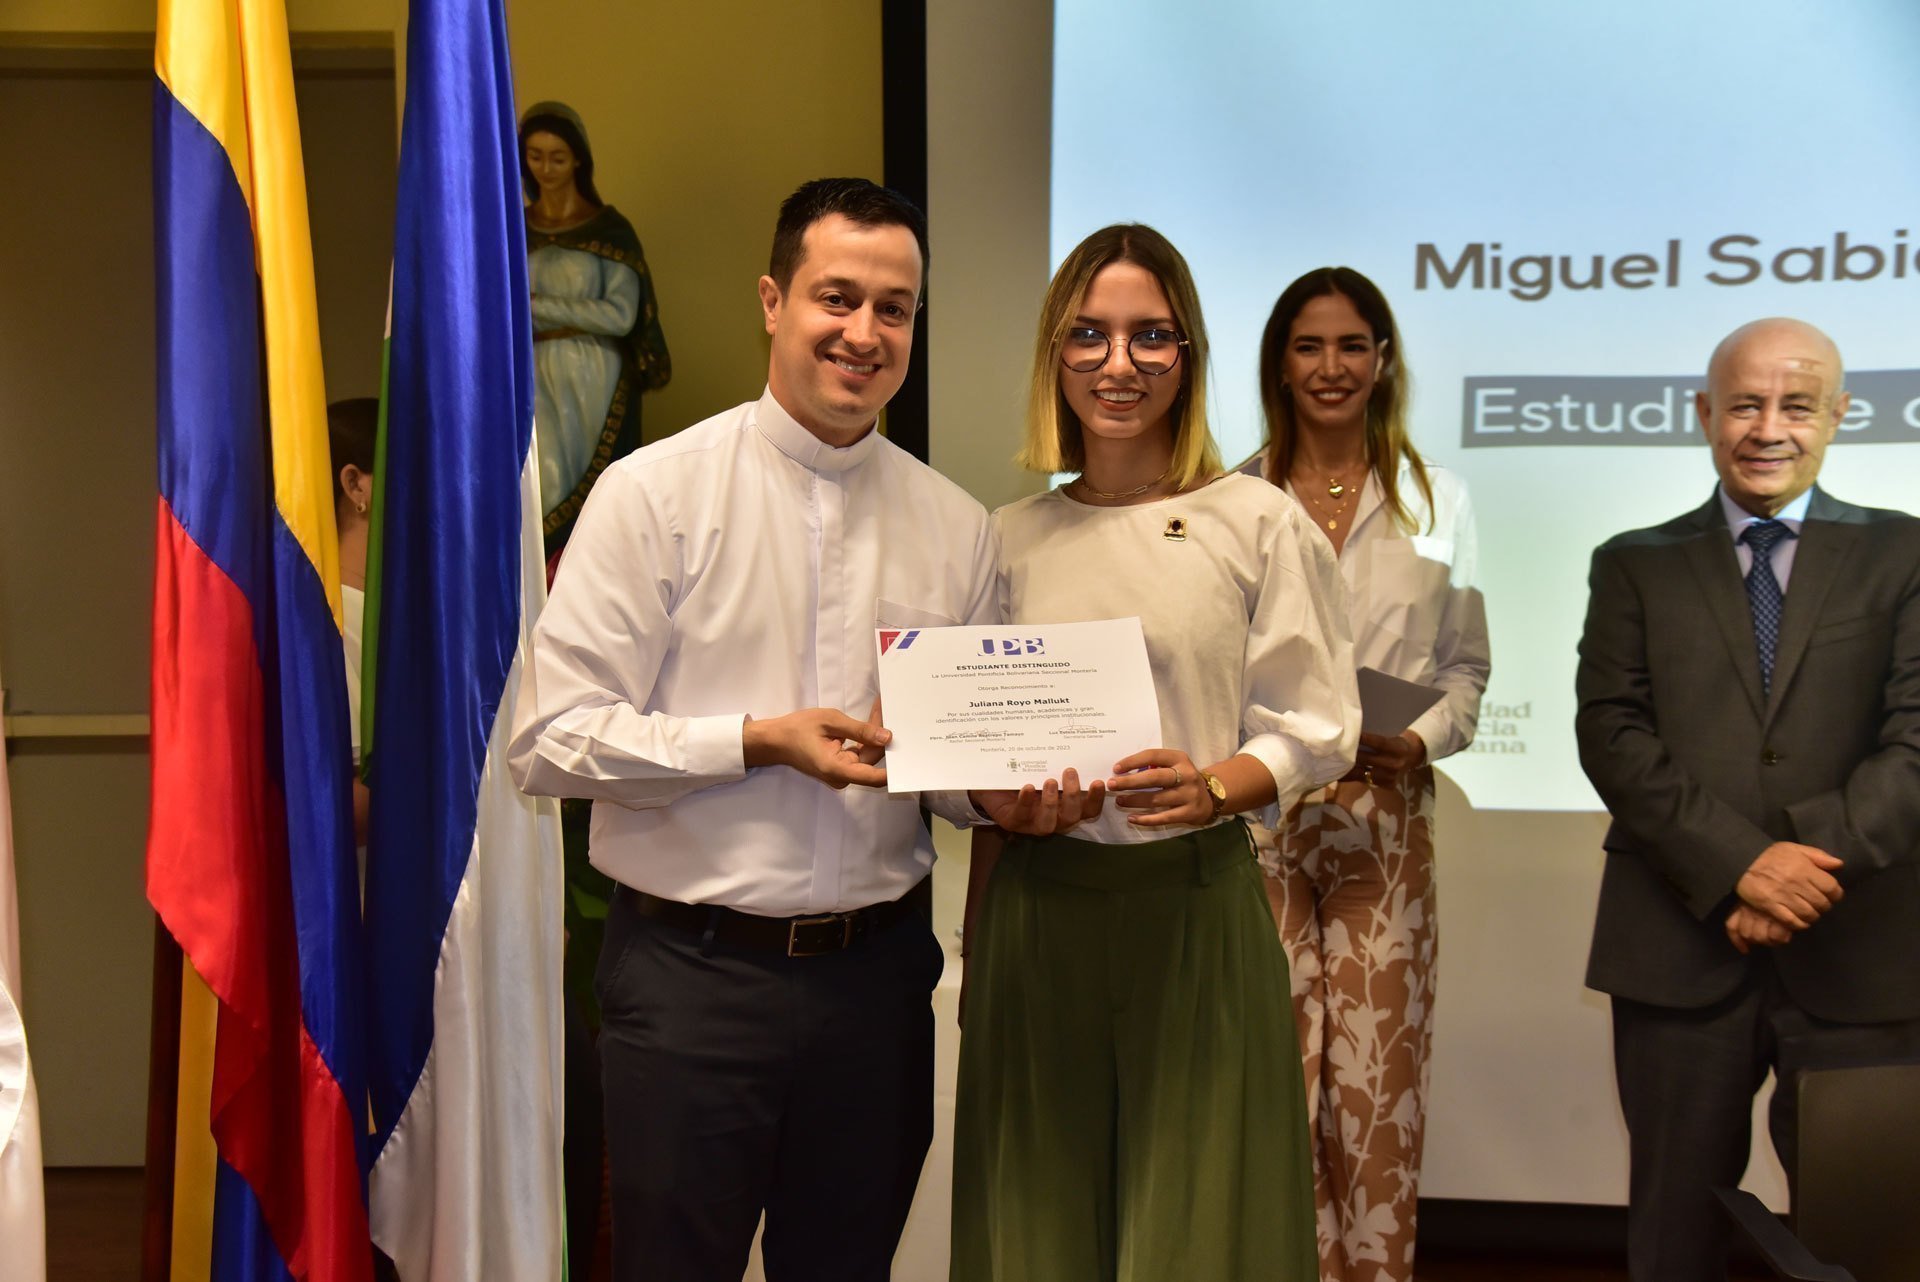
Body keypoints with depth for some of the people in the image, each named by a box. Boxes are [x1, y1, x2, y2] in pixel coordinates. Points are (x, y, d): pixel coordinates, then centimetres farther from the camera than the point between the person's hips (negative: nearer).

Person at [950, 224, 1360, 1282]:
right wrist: (978, 935, 10)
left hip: (1193, 905, -3)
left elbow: (1315, 728, -1)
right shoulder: (1013, 537, 8)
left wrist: (1209, 788, -20)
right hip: (1038, 907, 3)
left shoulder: (1257, 522, -1)